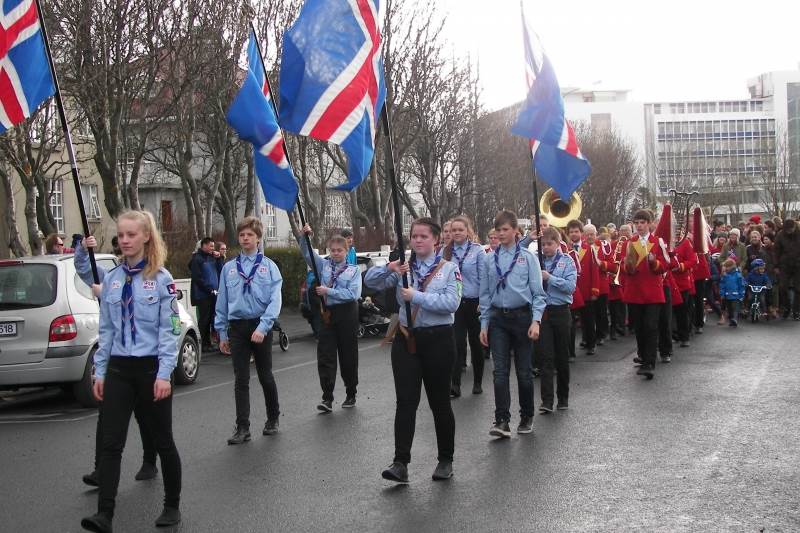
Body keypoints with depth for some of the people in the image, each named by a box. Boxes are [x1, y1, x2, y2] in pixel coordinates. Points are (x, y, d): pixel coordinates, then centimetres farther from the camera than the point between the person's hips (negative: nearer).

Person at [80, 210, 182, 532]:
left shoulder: (161, 279, -6)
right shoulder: (112, 279, 8)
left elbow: (169, 329, -9)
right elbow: (106, 330, 12)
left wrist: (164, 375, -15)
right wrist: (99, 372, 8)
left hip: (151, 368, -4)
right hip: (119, 369, 4)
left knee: (163, 441, 8)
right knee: (111, 443, -2)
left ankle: (172, 506, 22)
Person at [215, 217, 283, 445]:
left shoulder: (269, 266, -2)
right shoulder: (229, 268, 7)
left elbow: (275, 299, -10)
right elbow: (222, 301, 10)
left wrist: (263, 327, -21)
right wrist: (222, 333, 8)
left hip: (261, 326, -2)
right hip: (237, 327, 2)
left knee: (266, 376, 10)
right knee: (241, 380, 2)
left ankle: (273, 418, 27)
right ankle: (242, 427, 7)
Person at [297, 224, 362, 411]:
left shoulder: (353, 270, -1)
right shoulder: (324, 265, 8)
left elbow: (353, 294, -14)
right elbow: (307, 253, 1)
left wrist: (329, 291, -16)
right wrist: (303, 236, -17)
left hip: (346, 313, -2)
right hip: (327, 313, 3)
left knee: (348, 355, 8)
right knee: (325, 356, -5)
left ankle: (351, 394, 22)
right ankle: (327, 398, -5)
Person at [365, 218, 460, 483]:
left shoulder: (449, 269, 0)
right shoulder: (403, 268, 9)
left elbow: (451, 303, -15)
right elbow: (370, 281, 0)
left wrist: (416, 296, -21)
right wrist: (389, 269, -18)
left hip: (438, 339, -2)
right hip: (406, 339, 2)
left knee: (439, 401, 7)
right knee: (406, 401, -4)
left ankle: (446, 460, 21)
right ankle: (400, 463, -6)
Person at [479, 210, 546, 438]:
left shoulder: (527, 257, 0)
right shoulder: (489, 259, 6)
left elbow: (538, 292, -1)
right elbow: (485, 294, 10)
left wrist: (536, 321, -12)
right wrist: (484, 324, 6)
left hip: (522, 316, -1)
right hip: (498, 318, 2)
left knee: (524, 370, 7)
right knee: (500, 371, -7)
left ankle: (527, 417, 22)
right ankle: (501, 421, -8)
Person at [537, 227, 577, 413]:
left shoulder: (566, 261, 0)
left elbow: (571, 286, -9)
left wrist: (549, 277, -18)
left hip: (560, 312, -1)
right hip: (542, 311, 1)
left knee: (562, 356, 9)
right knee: (545, 356, -4)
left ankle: (563, 397, 24)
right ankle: (546, 401, -4)